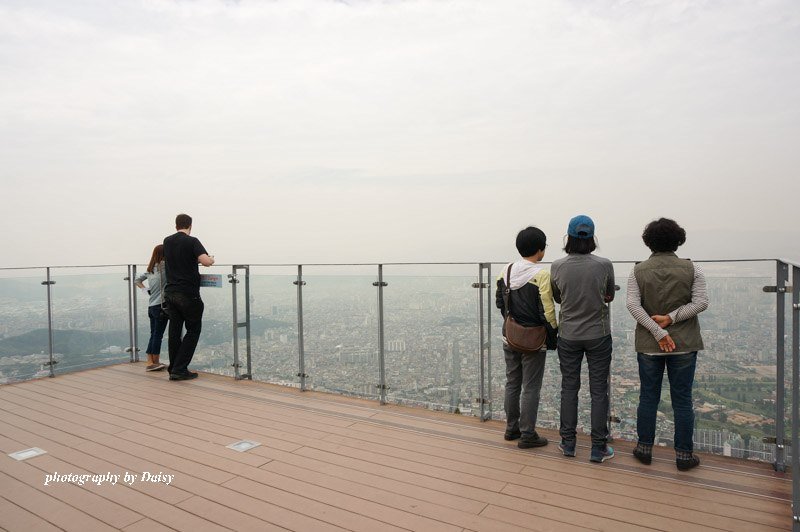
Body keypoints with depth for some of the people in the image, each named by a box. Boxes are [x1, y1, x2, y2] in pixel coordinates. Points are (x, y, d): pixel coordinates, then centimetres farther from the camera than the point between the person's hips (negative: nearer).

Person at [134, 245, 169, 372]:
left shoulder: (150, 269, 14)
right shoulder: (164, 266, -8)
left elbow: (137, 280, 23)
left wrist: (145, 289, 16)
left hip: (151, 307, 7)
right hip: (161, 305, -7)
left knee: (153, 334, 12)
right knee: (158, 334, -1)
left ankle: (150, 362, 14)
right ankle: (155, 362, 4)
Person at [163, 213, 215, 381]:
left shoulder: (167, 241, 12)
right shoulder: (192, 241, -9)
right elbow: (206, 261, -23)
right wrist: (212, 259, -1)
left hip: (170, 292, 6)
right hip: (188, 294, -6)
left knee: (174, 331, 10)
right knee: (193, 330, 3)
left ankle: (174, 369, 13)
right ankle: (179, 369, -2)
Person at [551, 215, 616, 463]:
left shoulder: (557, 267, -10)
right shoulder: (604, 265, -13)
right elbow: (609, 296, 4)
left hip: (568, 336, 1)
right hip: (598, 335, -1)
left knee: (569, 387, 13)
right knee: (599, 390, 9)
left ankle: (568, 442, 22)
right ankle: (598, 447, 16)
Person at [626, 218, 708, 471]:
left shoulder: (638, 270, -3)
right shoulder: (691, 269, -2)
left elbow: (633, 305, -12)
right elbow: (701, 302, -10)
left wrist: (658, 332, -13)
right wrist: (671, 318, -11)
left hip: (648, 345, 0)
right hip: (684, 344, 0)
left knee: (648, 397, 11)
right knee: (682, 400, 8)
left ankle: (645, 449, 20)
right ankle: (684, 455, 16)